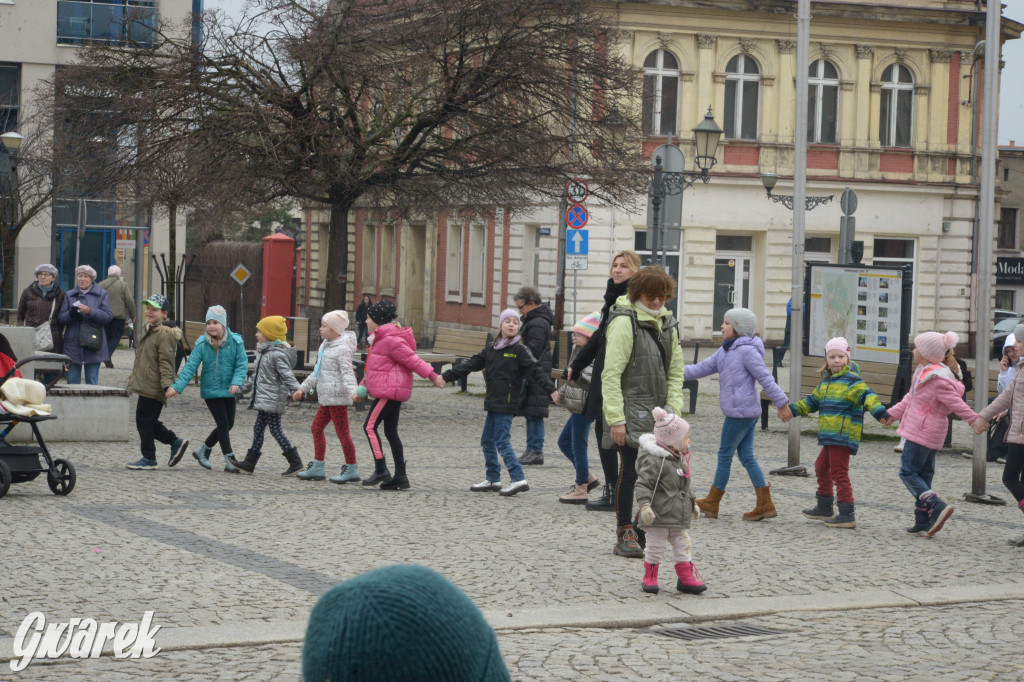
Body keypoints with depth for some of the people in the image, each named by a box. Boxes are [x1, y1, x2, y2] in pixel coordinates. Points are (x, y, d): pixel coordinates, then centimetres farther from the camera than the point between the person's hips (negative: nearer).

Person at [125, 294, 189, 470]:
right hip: (145, 386, 10)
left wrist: (168, 385, -26)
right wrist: (133, 376, 36)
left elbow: (166, 363, -19)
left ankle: (148, 459, 4)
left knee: (144, 421, -4)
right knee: (149, 421, 11)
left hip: (153, 388, -10)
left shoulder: (164, 336, -13)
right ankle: (176, 442, 19)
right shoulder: (149, 331, 18)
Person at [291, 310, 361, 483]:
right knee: (316, 429, 13)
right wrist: (303, 388, 29)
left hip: (337, 397, -10)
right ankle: (317, 467, 20)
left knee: (342, 432, -4)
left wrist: (353, 391, -42)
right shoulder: (325, 345, 16)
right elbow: (317, 372, 26)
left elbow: (347, 372, -25)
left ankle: (351, 469, 4)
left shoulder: (342, 349, -14)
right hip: (326, 397, 10)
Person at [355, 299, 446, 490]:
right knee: (391, 431, 10)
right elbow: (374, 367, 23)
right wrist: (363, 386, 17)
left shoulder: (391, 340, -15)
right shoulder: (380, 339, 18)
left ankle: (381, 470, -11)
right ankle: (400, 476, 11)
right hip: (394, 392, 11)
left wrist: (433, 376, -11)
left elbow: (412, 360, -14)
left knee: (370, 426, -10)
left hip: (389, 390, -11)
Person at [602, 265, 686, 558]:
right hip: (631, 413, -6)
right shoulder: (624, 322, -10)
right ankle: (625, 535, 5)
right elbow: (611, 374, -13)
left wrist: (673, 410, 4)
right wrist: (615, 418, -17)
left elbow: (675, 372, 16)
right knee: (630, 471, -4)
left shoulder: (667, 324, 12)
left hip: (658, 415, 6)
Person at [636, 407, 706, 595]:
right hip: (659, 516, -8)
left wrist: (691, 503, 31)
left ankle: (685, 578, 17)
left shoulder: (679, 459, 13)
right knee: (655, 547, 2)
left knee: (682, 545, 10)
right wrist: (645, 505, -32)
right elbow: (643, 484, -23)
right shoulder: (654, 461, -18)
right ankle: (649, 578, 14)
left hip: (679, 517, 8)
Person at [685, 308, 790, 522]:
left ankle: (712, 502, 11)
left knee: (725, 454, 1)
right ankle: (765, 504, 7)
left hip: (740, 411, -9)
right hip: (746, 413, 9)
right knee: (746, 456, 8)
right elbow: (702, 368, 16)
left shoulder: (747, 351, -13)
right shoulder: (725, 351, 16)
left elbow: (765, 378, -15)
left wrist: (781, 403, -16)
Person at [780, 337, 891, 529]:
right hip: (829, 436, 10)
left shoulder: (851, 381, -10)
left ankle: (847, 515, -5)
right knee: (822, 466, 22)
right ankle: (824, 508, 37)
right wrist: (793, 409, 32)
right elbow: (813, 401, 30)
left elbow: (867, 396, -24)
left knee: (839, 472, -9)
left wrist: (879, 411, -40)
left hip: (843, 435, -10)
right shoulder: (826, 381, 16)